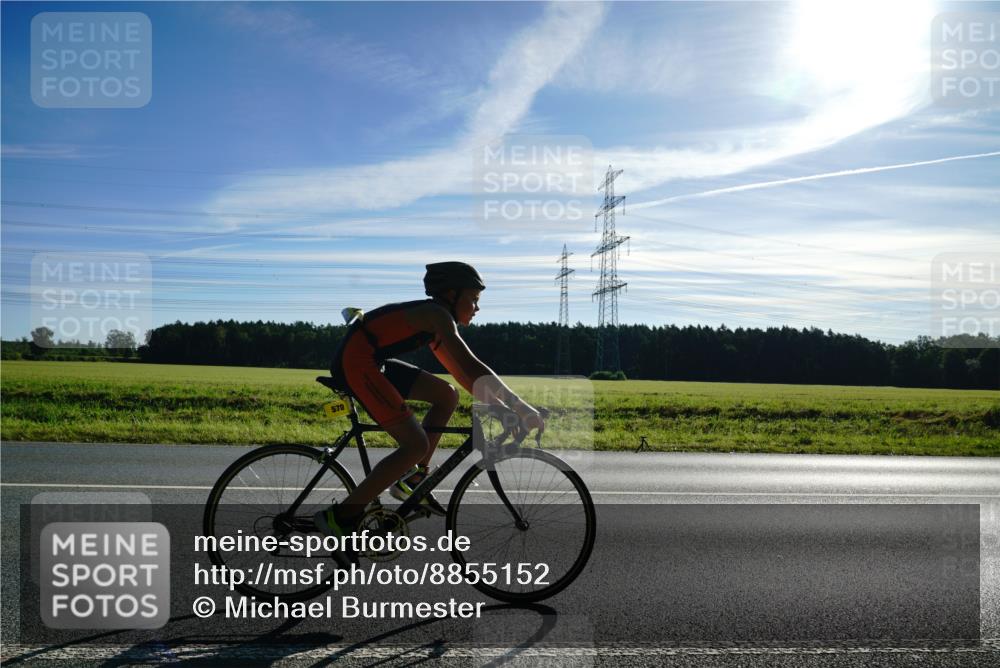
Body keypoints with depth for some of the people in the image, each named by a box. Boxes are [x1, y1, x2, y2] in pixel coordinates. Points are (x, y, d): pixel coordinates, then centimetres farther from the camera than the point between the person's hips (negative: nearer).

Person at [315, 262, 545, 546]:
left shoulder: (434, 321, 17)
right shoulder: (437, 314, -12)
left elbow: (461, 372, 20)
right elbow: (470, 365, -22)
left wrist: (500, 407, 15)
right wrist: (519, 407, -21)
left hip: (370, 362, 10)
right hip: (355, 362, -10)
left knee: (447, 396, 11)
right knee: (416, 445, -11)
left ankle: (412, 479, 15)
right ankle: (342, 515, -5)